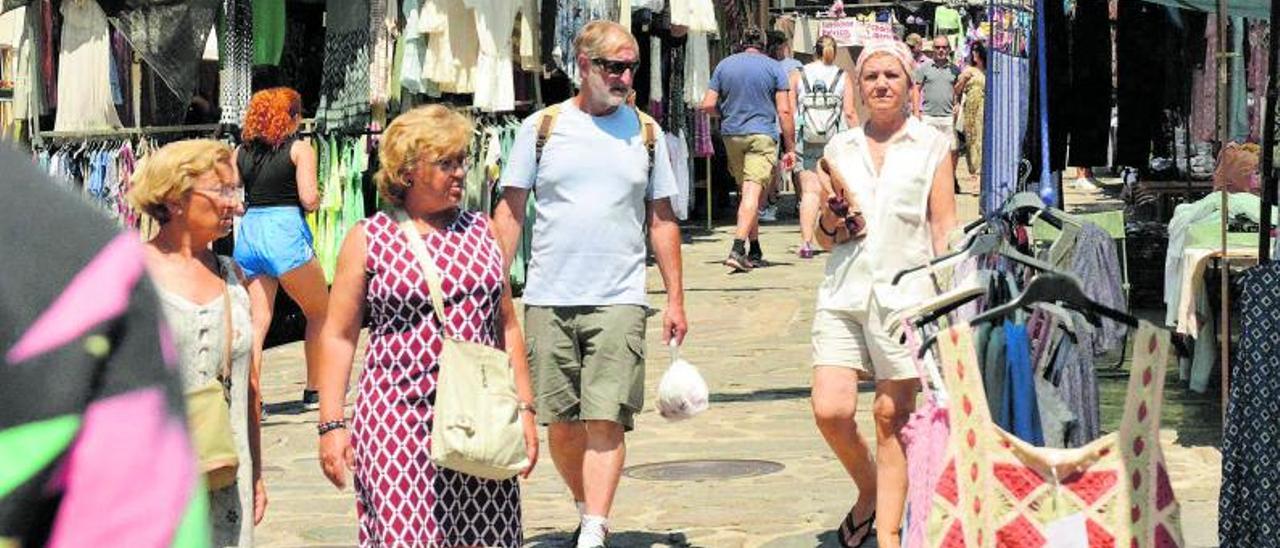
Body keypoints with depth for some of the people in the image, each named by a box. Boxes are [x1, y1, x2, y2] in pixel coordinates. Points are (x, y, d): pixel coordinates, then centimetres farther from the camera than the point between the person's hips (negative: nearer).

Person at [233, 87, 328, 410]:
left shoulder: (241, 152, 11)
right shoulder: (300, 149, -1)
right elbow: (309, 199, -11)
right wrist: (317, 201, 11)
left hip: (249, 230, 5)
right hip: (285, 232, -5)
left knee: (257, 321, 7)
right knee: (320, 312, 14)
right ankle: (314, 391, 18)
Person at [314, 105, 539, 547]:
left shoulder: (480, 231, 12)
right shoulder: (369, 239, 1)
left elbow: (507, 326, 17)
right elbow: (338, 336, 2)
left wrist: (523, 409, 12)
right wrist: (331, 424, -4)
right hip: (396, 421, -3)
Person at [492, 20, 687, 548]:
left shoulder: (646, 132, 8)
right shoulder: (541, 128, 4)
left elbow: (661, 218, 13)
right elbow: (510, 211, 6)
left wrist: (675, 297, 9)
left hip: (619, 300, 0)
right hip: (549, 300, 0)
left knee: (605, 419, -11)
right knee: (560, 421, 6)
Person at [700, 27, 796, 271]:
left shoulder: (724, 65, 8)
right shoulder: (773, 67, 1)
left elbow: (708, 105, 3)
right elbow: (784, 111, -4)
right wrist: (790, 148, 0)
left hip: (732, 135, 4)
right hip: (763, 135, -4)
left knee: (745, 191, 16)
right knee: (753, 192, -11)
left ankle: (755, 250, 23)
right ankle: (738, 249, -25)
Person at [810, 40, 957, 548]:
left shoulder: (931, 146, 5)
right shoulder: (839, 149, 12)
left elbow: (944, 229, 4)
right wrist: (834, 214, -5)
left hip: (905, 294, -2)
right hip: (843, 294, 3)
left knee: (892, 418, -1)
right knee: (831, 412, -9)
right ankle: (869, 491, 19)